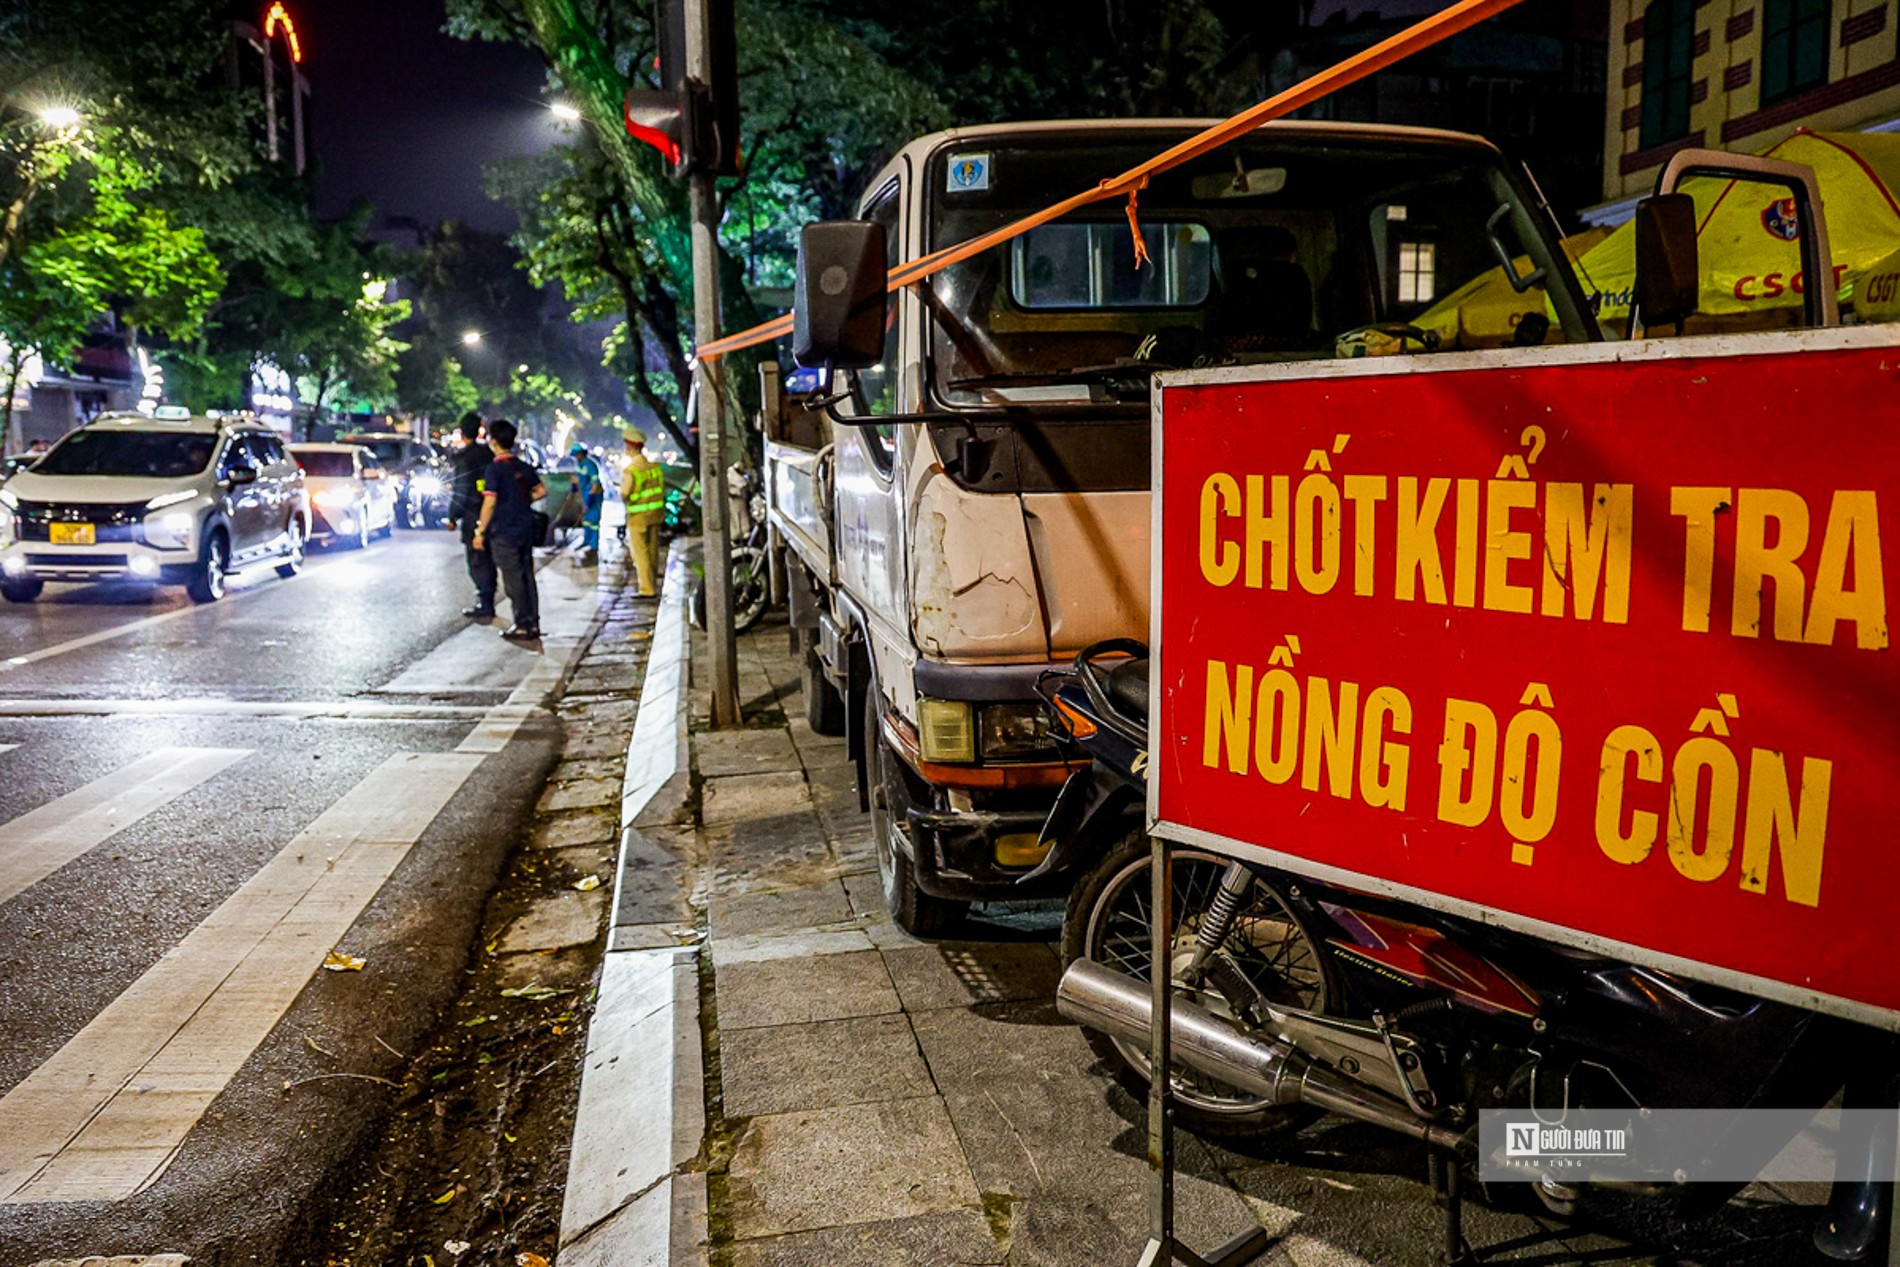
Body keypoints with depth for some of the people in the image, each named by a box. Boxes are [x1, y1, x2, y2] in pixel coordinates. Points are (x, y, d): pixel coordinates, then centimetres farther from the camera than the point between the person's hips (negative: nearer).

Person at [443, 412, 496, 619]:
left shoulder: (461, 458, -13)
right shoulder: (489, 453, 5)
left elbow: (459, 492, -14)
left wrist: (453, 517, -4)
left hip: (473, 517, -6)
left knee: (477, 562, -1)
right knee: (488, 560, 13)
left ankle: (485, 606, -1)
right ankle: (486, 602, 18)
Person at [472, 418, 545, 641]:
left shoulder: (495, 469, -13)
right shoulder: (524, 467, 6)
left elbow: (490, 502, -17)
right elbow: (541, 491, 14)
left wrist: (480, 532, -12)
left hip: (503, 531, -6)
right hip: (525, 529, 6)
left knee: (513, 580, -1)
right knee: (527, 576, 12)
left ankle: (522, 626, 1)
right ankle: (533, 623, 15)